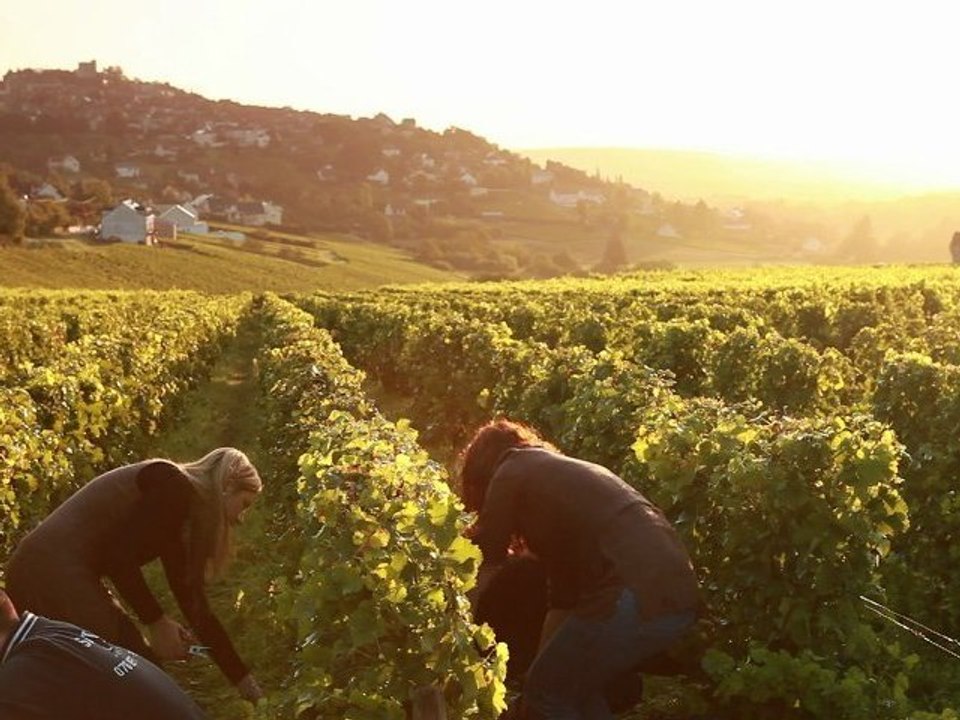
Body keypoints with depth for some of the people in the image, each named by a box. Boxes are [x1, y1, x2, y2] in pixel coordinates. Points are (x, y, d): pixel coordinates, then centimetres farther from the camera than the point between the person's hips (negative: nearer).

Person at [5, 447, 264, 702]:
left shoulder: (177, 507, 19)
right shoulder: (171, 486, -8)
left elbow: (193, 603, 22)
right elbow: (118, 554, -20)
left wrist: (243, 680, 25)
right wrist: (156, 622, -9)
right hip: (55, 577, -10)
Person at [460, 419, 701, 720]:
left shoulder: (512, 472, 11)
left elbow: (485, 562, 12)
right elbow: (563, 595, 37)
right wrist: (547, 663, 43)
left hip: (636, 598, -8)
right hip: (679, 597, 8)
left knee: (547, 693, 11)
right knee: (579, 686, 26)